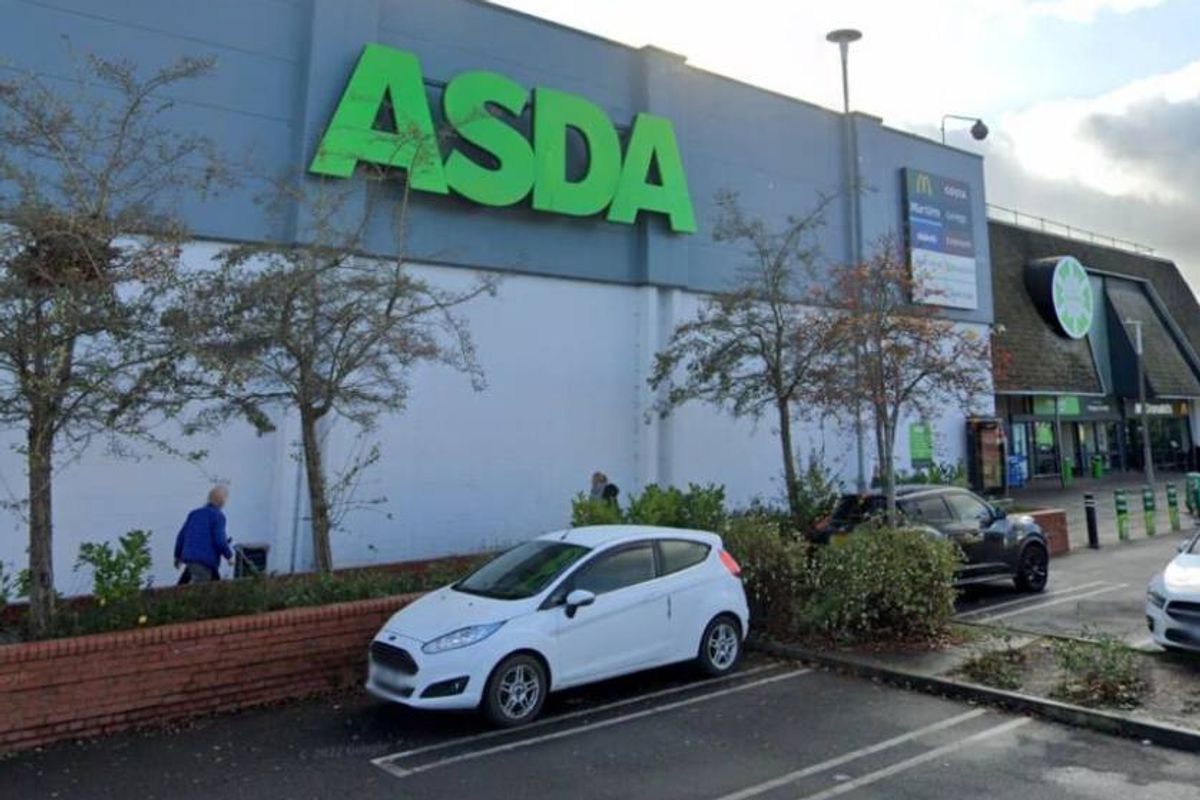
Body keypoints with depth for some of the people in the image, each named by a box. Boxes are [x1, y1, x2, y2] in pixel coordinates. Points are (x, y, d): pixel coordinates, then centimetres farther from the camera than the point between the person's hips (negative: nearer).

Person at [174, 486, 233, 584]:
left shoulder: (194, 513, 13)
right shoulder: (218, 516, -8)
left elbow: (181, 536, 14)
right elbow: (220, 540, -13)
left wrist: (178, 556, 25)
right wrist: (229, 556, 2)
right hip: (206, 561, -8)